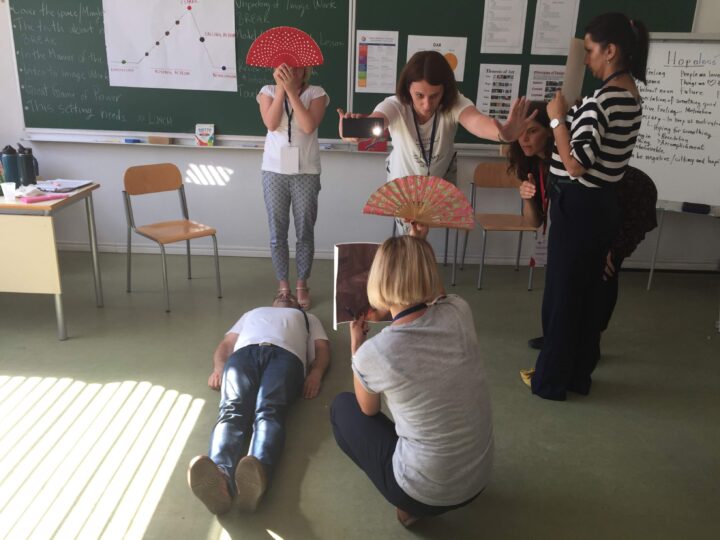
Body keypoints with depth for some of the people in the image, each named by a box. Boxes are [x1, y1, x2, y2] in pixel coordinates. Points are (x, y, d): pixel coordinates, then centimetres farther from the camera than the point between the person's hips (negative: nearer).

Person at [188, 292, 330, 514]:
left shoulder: (308, 318, 43)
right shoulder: (252, 313, 47)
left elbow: (322, 348, 25)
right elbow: (225, 344, 32)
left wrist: (316, 372, 0)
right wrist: (218, 368, 7)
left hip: (285, 355, -1)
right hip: (244, 353, 2)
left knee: (269, 411, -36)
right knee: (232, 411, -34)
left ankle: (258, 472, -65)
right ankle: (221, 475, -62)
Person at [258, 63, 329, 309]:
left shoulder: (316, 93, 0)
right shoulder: (268, 91, 5)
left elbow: (308, 126, -17)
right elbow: (271, 124, -12)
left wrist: (292, 90, -18)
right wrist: (281, 88, -15)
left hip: (306, 172, -1)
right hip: (275, 171, 1)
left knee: (305, 232, 5)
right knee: (277, 233, 6)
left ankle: (302, 284, 20)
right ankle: (283, 285, 19)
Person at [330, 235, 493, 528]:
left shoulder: (372, 353, -23)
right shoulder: (460, 312, -14)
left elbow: (368, 410, 1)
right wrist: (420, 248, 12)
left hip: (427, 493, -5)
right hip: (479, 477, 5)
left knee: (342, 408, 15)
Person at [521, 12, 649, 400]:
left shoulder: (604, 99, -20)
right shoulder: (630, 96, 11)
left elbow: (576, 165, -24)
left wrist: (557, 118, -15)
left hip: (579, 207, -10)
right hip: (600, 205, 10)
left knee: (561, 294, 4)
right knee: (587, 293, 18)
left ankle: (551, 379, 20)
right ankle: (579, 375, 32)